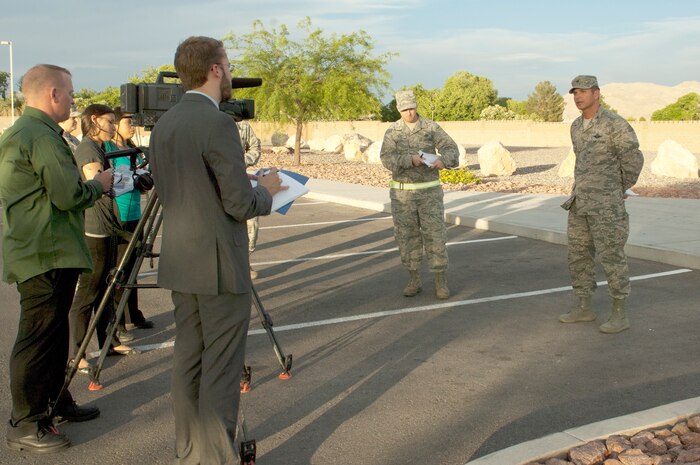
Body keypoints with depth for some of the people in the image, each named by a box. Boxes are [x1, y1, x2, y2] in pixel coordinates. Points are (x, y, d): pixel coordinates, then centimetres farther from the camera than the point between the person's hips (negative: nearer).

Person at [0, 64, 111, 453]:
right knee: (39, 337, -3)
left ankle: (55, 402, 30)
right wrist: (99, 184, -3)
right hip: (47, 255, -11)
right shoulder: (42, 136, -17)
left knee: (53, 332, 18)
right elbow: (68, 196, -20)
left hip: (41, 251, 11)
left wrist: (89, 185, 14)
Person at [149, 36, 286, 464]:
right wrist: (266, 189, 3)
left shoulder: (164, 124, 10)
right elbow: (240, 204, -19)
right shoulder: (218, 124, -17)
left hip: (180, 263, 9)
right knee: (221, 368, 0)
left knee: (188, 360, 15)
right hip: (219, 265, -8)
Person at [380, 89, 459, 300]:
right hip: (403, 193, 1)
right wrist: (411, 160, -32)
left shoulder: (432, 128, -2)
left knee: (435, 235, -4)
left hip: (429, 191, -1)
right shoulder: (392, 132, -1)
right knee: (407, 237, 3)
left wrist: (442, 161, -35)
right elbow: (388, 160, -15)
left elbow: (451, 150, -12)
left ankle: (441, 282, 5)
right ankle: (414, 281, 16)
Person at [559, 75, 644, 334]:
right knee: (578, 256, 10)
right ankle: (584, 309, 21)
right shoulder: (577, 127, 12)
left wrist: (621, 191, 1)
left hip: (606, 204, -8)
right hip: (581, 202, 8)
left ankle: (619, 315, 7)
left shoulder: (615, 124, -14)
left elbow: (633, 160, -12)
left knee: (611, 257, -3)